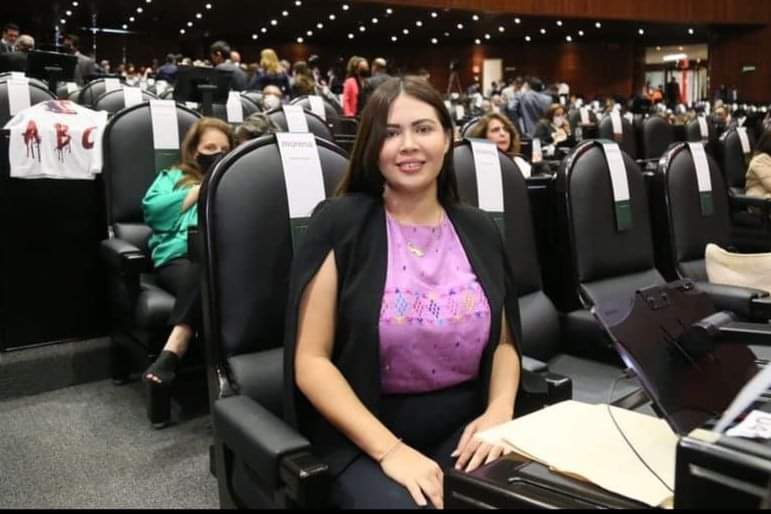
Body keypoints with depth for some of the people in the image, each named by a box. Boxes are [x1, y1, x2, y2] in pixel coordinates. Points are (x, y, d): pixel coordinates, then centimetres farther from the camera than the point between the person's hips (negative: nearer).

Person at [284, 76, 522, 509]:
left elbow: (504, 342, 14)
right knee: (401, 502, -30)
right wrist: (388, 448, -18)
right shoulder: (340, 223, -6)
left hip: (464, 429, 4)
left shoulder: (478, 229, 7)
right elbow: (311, 361, -9)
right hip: (362, 438, -4)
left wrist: (500, 412, -6)